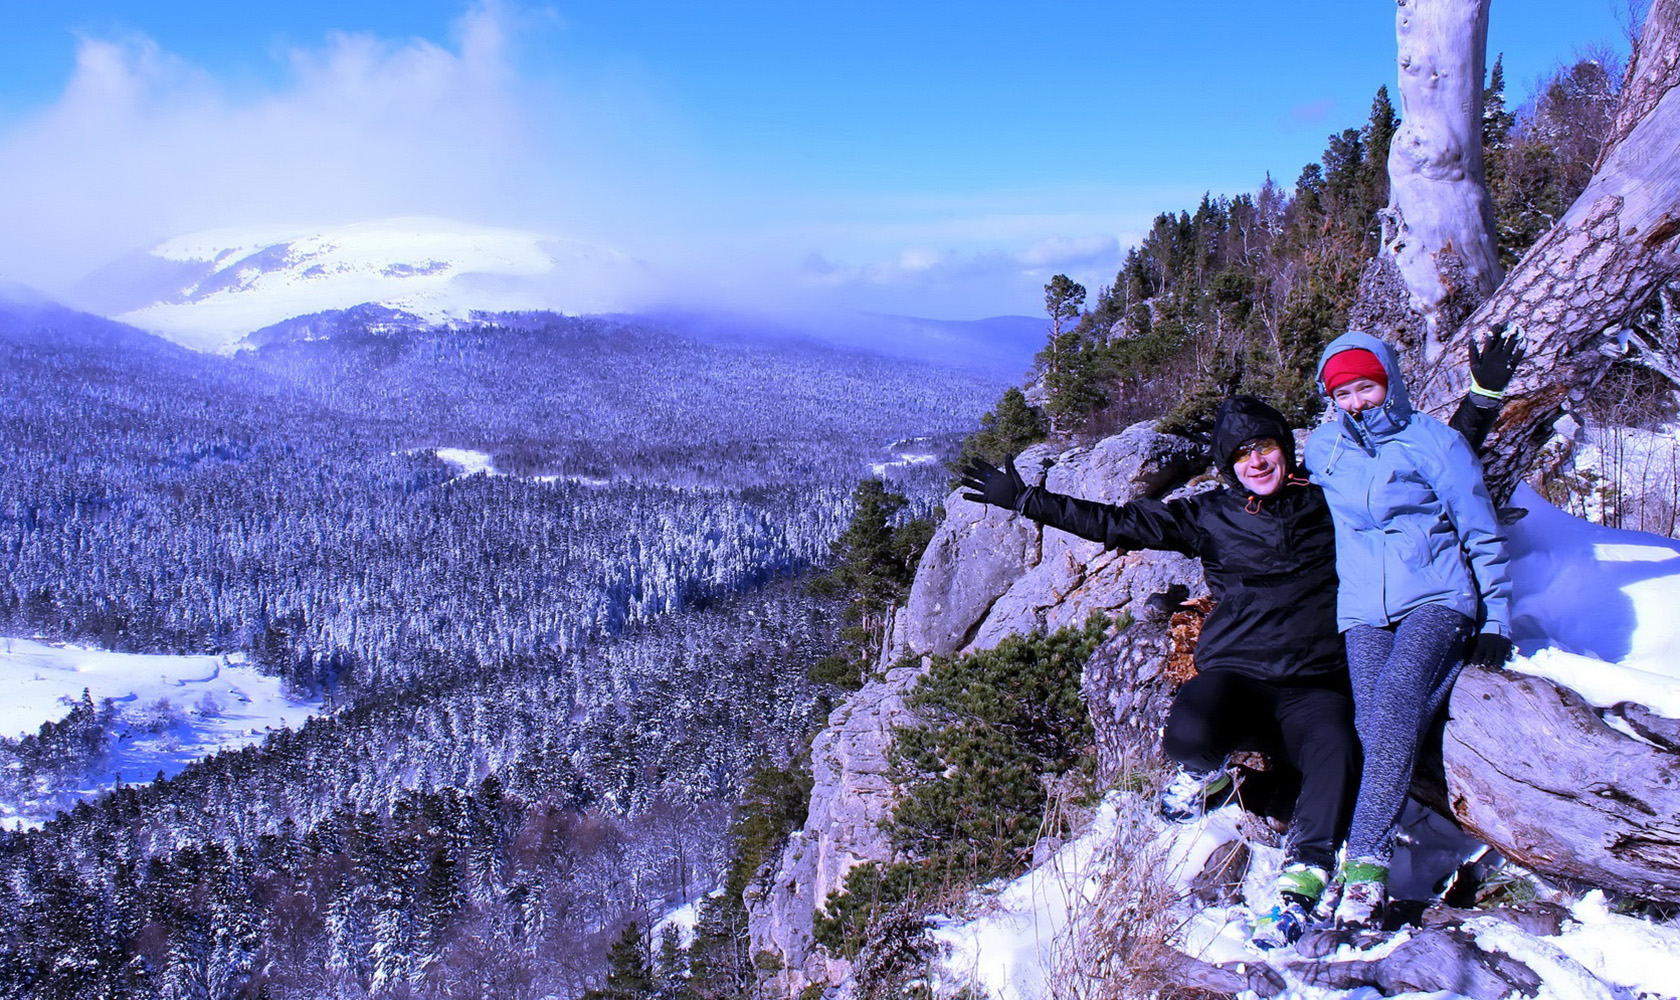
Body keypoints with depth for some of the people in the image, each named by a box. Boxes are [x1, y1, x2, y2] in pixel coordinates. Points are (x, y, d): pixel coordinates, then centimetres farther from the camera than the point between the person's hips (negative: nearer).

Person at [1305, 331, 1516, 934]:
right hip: (1363, 610, 4)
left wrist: (1496, 622, 2)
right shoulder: (1323, 449, 13)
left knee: (1396, 701, -28)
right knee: (1373, 723, -19)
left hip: (1437, 597, -3)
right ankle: (1366, 869, -24)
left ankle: (1365, 866, -34)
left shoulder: (1434, 441, 2)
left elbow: (1482, 533, 5)